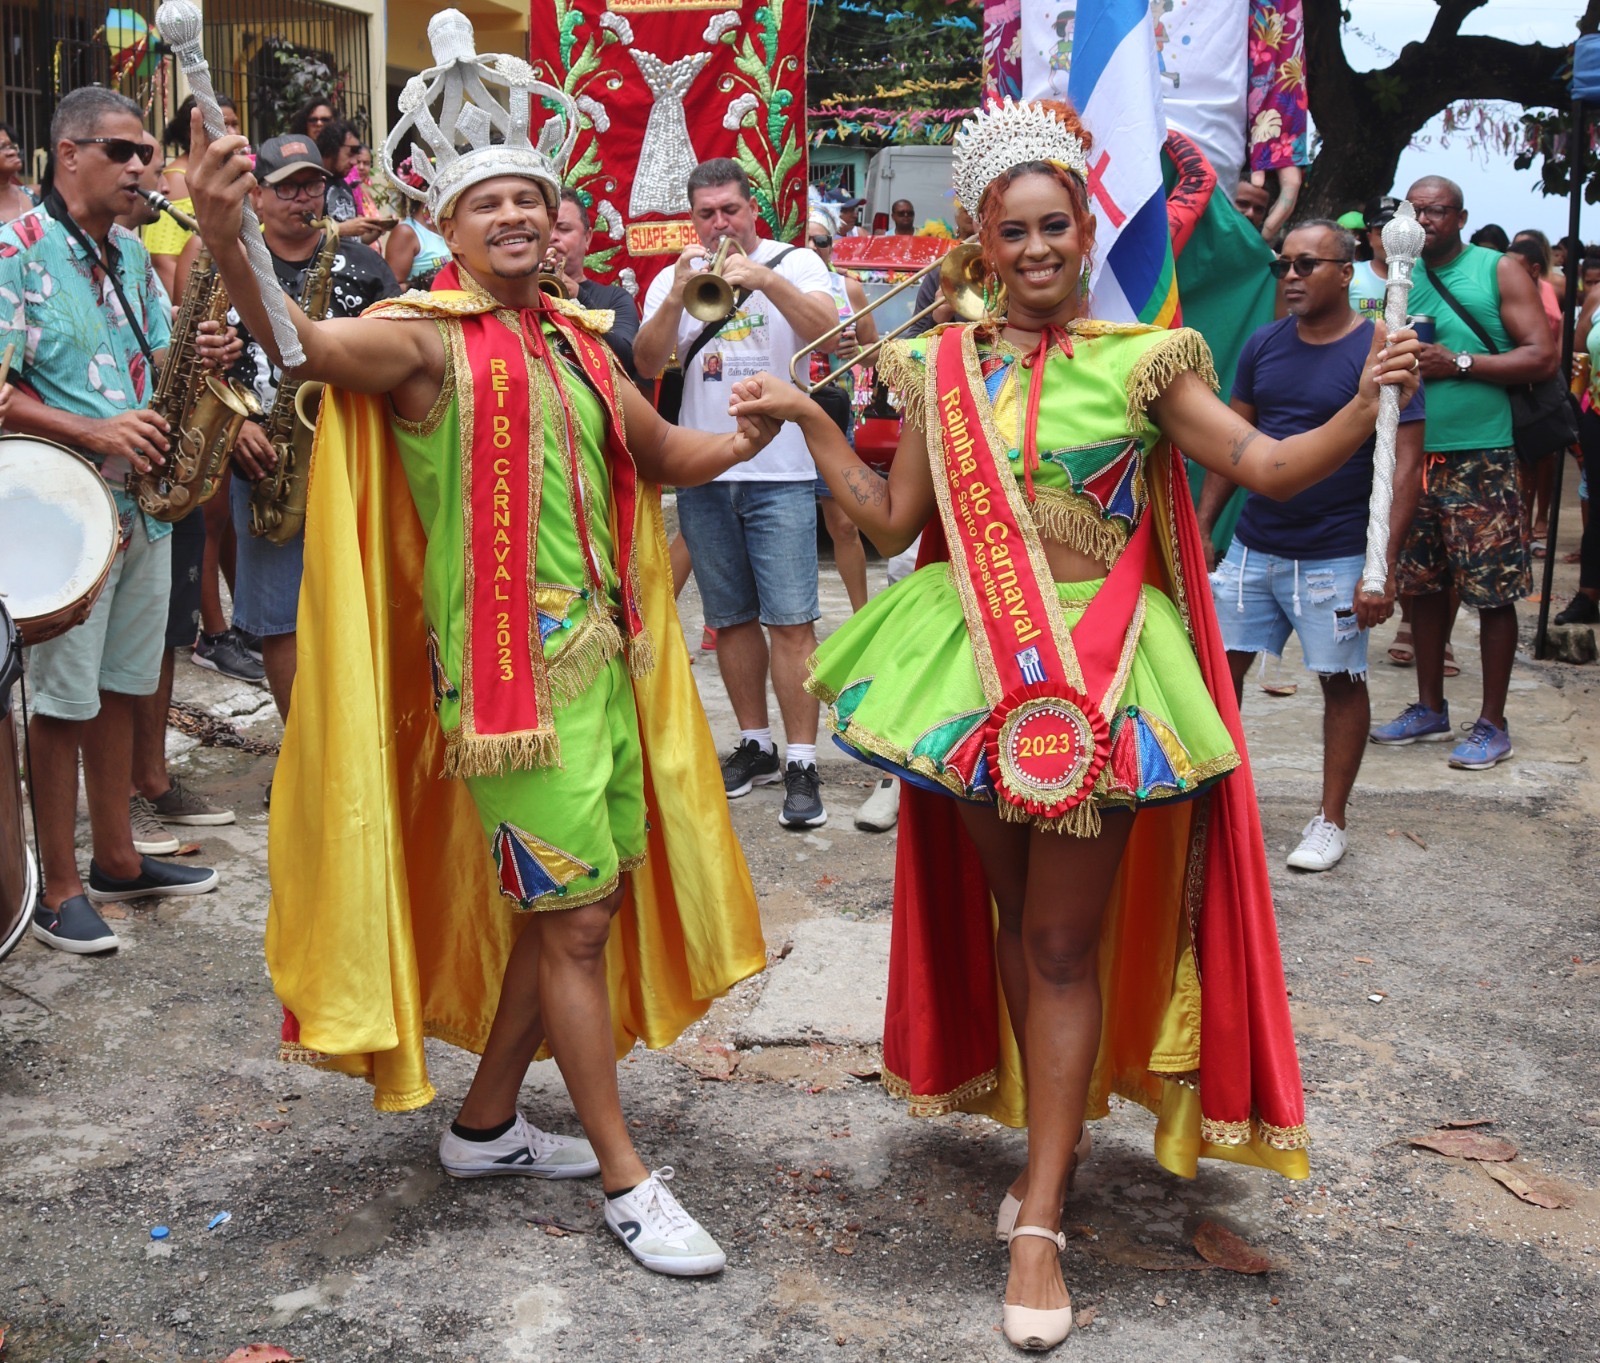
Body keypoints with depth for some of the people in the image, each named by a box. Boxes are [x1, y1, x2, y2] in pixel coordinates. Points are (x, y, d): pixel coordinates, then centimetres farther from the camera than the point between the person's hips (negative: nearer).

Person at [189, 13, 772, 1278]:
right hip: (510, 667, -8)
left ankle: (487, 1123, 32)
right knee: (570, 918, -1)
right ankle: (627, 1176, 13)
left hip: (603, 654, 8)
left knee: (585, 905, 15)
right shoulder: (426, 335, -9)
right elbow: (306, 344, -29)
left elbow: (666, 456, 25)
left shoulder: (575, 343, 13)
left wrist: (749, 435, 7)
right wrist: (226, 242, -48)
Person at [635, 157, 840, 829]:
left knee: (791, 620, -9)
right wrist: (677, 296, -18)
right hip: (702, 472, 3)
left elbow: (831, 332, -15)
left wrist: (764, 279, -27)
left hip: (780, 471, -3)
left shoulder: (794, 263, 3)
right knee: (731, 618, 10)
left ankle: (801, 762, -7)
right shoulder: (674, 278, 10)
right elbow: (647, 365, -3)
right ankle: (756, 745, 22)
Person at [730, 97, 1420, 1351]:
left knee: (1066, 947, -1)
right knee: (1013, 925, 14)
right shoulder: (942, 369, 6)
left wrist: (1367, 407, -24)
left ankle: (1039, 1221, 4)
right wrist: (807, 419, 6)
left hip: (1097, 680, -3)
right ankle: (1060, 1132, 35)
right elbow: (891, 519, 8)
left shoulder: (1142, 360, -3)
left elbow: (1271, 468, -9)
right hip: (975, 673, 4)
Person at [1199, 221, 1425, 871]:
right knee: (1218, 665, 5)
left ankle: (1331, 821, 17)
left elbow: (1405, 463, -13)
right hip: (1253, 545, 5)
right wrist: (1201, 527, 8)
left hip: (1334, 556, -5)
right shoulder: (1264, 345, 6)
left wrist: (1383, 565, -20)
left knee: (1342, 681, 5)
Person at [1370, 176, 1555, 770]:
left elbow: (1541, 357, -8)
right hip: (1414, 453, 5)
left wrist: (1458, 363, -15)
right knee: (1424, 586, 11)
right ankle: (1430, 708, 24)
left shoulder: (1498, 270, -1)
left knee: (1493, 593, -2)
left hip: (1481, 457, -5)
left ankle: (1492, 724, 6)